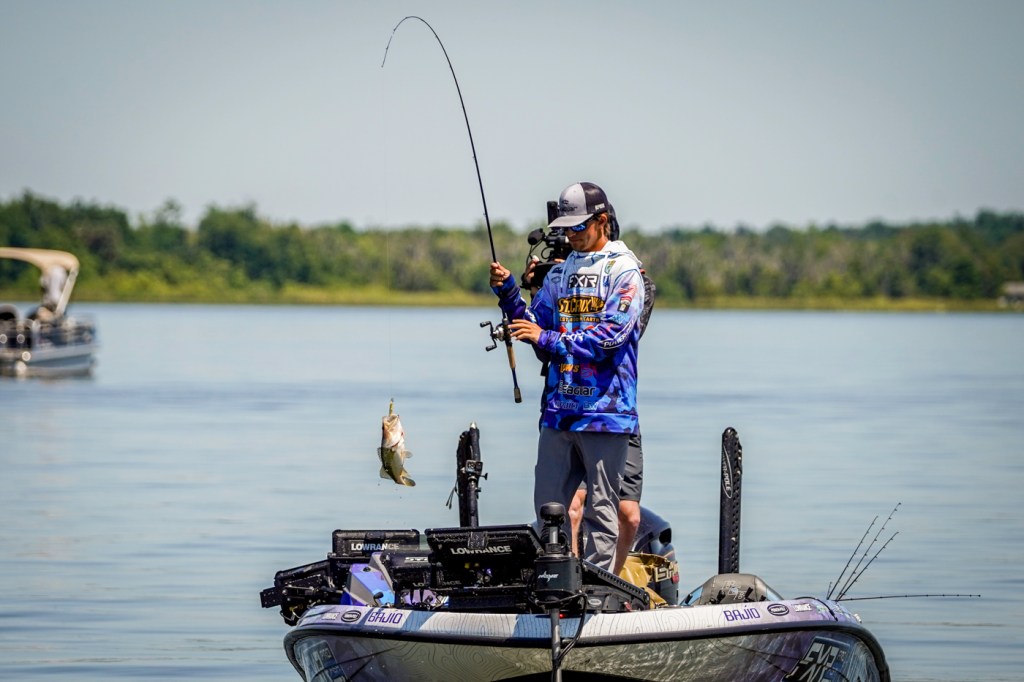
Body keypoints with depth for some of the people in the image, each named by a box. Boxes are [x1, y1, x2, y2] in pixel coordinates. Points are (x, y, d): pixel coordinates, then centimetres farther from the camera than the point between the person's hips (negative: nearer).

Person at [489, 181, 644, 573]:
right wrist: (507, 293, 1)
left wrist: (548, 340, -15)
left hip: (605, 410, -6)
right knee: (548, 507, 5)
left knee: (600, 511, -2)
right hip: (558, 408, 6)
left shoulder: (623, 270, -3)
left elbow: (610, 335, -14)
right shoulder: (560, 272, 17)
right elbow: (536, 323, 16)